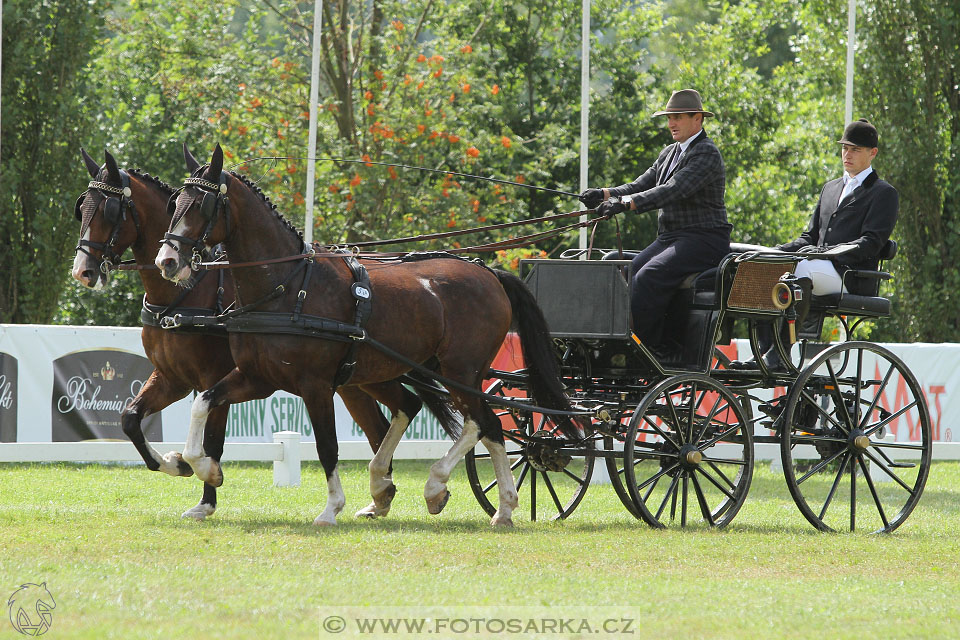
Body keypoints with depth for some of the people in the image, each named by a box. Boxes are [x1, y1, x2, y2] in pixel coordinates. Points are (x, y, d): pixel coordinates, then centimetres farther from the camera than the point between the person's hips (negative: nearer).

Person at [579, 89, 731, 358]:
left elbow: (674, 190, -24)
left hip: (702, 240, -9)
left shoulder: (706, 154, -11)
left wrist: (626, 203, -33)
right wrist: (605, 194, -6)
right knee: (627, 273, -10)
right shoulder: (669, 154, 20)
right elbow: (641, 186, 14)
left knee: (648, 277, -27)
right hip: (669, 239, 9)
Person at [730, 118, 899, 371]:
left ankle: (778, 355, -40)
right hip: (820, 267, 7)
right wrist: (778, 252, 3)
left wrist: (825, 252, -20)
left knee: (800, 269, -36)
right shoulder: (831, 188, 28)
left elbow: (870, 243, -9)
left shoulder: (884, 194, 4)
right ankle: (765, 349, -27)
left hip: (850, 274, -7)